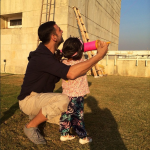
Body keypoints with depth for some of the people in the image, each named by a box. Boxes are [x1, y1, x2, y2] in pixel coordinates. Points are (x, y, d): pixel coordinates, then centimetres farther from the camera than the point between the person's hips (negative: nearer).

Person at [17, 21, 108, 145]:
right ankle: (31, 126, -12)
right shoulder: (42, 57, -29)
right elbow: (71, 73, -40)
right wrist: (99, 56, -35)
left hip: (41, 97, 9)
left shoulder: (47, 53, 4)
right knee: (64, 100, -35)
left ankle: (37, 114, 20)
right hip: (29, 99, -9)